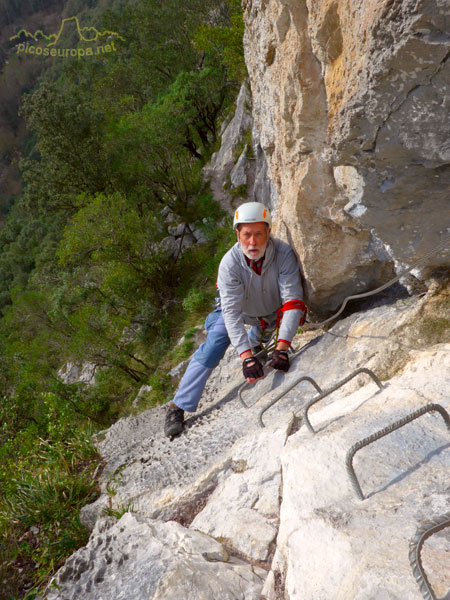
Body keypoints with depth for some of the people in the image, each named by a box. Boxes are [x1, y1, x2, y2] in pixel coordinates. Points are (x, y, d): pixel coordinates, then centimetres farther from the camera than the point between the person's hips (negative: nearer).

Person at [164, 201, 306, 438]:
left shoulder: (283, 253, -33)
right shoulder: (230, 263, -34)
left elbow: (292, 299, -35)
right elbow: (232, 312, -38)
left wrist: (282, 347, -45)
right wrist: (246, 357, -48)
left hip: (274, 310, 5)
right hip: (243, 310, -5)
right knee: (216, 340, -21)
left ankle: (256, 335, 23)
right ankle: (179, 406, -14)